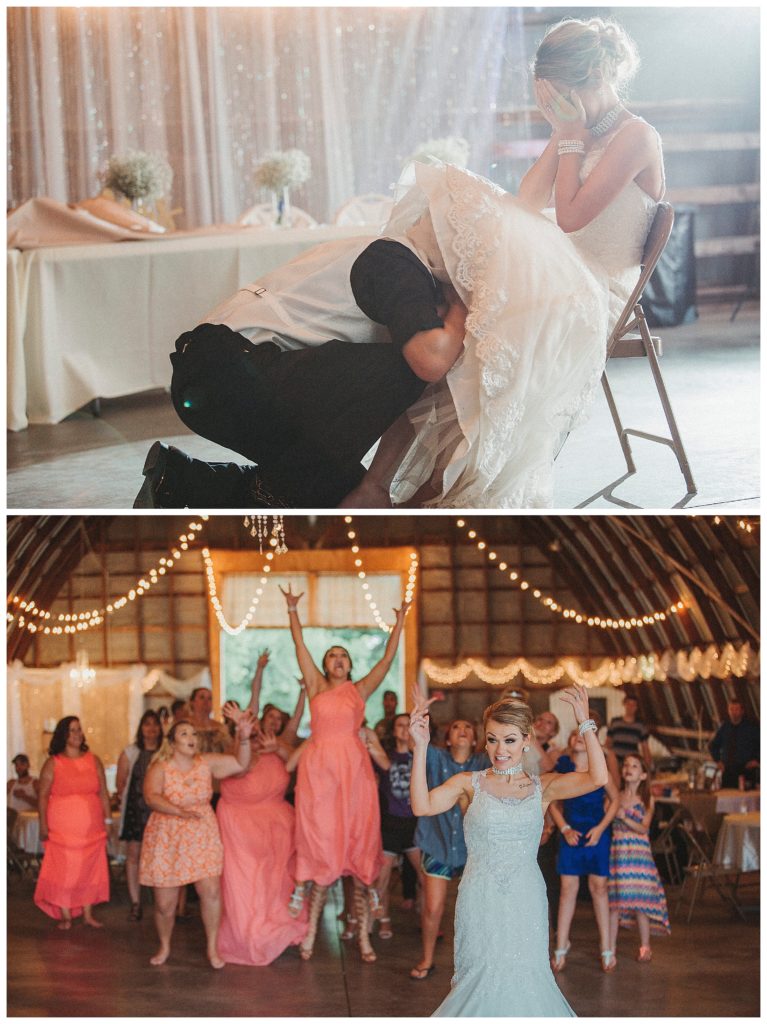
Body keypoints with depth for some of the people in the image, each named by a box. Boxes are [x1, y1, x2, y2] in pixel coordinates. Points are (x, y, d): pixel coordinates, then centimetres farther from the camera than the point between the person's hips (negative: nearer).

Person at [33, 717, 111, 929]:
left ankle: (88, 914, 15)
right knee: (63, 870, -2)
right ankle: (65, 916, 8)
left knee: (90, 870, 5)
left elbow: (103, 793, 9)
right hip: (62, 829, -3)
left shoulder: (94, 761, 7)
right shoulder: (53, 764, -1)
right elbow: (43, 796, -2)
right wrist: (43, 826, -8)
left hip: (92, 828, 3)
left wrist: (108, 820, 4)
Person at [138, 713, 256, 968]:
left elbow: (241, 764, -5)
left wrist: (244, 738, -22)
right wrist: (180, 812, -40)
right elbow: (151, 797, -27)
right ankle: (164, 947, 29)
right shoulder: (160, 768, -10)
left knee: (211, 890, -12)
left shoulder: (207, 763, 0)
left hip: (202, 836, 2)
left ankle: (212, 947, 4)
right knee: (165, 903, 3)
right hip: (167, 839, -2)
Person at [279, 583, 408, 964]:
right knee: (321, 848, 1)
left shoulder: (360, 689, 10)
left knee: (357, 849, 1)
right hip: (318, 768, 0)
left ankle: (363, 936, 6)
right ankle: (311, 929, 12)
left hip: (353, 769, 0)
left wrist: (399, 621, 5)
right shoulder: (316, 686, 10)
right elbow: (300, 646, 6)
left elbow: (387, 658, 8)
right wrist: (292, 610, 1)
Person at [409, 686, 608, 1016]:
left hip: (525, 902, 1)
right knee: (482, 979, 2)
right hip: (480, 902, -1)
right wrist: (421, 747, -22)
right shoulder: (470, 784, 2)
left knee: (524, 980, 4)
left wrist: (585, 724, -14)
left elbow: (598, 778, -10)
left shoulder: (543, 787, 5)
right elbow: (422, 805, -15)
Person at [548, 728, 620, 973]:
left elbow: (614, 799, 4)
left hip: (597, 835, -1)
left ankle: (606, 949, 11)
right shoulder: (561, 768, -2)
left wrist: (601, 828, -5)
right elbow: (552, 802, 6)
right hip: (571, 834, 1)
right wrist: (565, 829, -4)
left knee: (599, 888, 4)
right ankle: (561, 948, 8)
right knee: (567, 888, 2)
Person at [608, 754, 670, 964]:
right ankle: (611, 946, 12)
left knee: (640, 901, -2)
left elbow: (643, 828, -7)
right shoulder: (615, 798, 6)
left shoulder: (647, 800, 2)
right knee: (613, 901, 3)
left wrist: (623, 817, -17)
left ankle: (645, 947, 12)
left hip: (638, 854, -1)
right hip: (616, 851, 1)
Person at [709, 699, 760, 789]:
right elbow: (713, 746, 24)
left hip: (747, 769, -3)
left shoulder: (752, 727, 2)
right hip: (728, 770, 3)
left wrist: (756, 760, -3)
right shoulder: (724, 728, 10)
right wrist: (718, 760, 11)